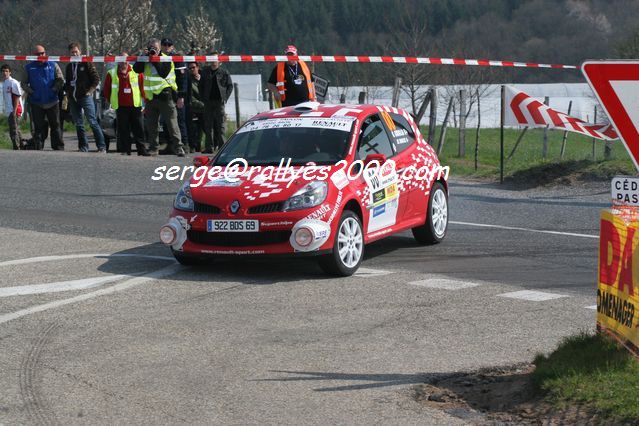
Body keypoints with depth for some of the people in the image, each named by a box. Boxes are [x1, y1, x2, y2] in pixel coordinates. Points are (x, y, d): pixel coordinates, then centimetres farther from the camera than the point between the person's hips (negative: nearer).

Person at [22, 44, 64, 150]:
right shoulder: (29, 67, 7)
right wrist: (31, 92, -4)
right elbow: (24, 83, 9)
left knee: (55, 125, 2)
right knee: (39, 127, 1)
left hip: (52, 101, 0)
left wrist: (54, 90, -4)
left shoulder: (53, 65, 6)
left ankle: (58, 147, 6)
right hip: (36, 103, 0)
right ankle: (38, 148, 4)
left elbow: (60, 80, 6)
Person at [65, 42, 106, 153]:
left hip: (85, 97, -6)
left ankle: (102, 146, -12)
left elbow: (96, 79, -3)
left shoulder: (87, 63, -1)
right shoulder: (69, 66, 16)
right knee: (78, 124, 5)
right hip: (73, 98, 6)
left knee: (93, 122, -11)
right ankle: (83, 146, 10)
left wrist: (90, 91, -8)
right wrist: (68, 93, 13)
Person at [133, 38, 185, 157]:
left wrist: (155, 60, -17)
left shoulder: (166, 59, -2)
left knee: (171, 123, -8)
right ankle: (153, 148, 15)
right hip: (150, 97, 5)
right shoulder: (145, 60, 12)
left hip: (164, 96, -5)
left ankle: (178, 147, -7)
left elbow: (163, 73, -17)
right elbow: (136, 69, -1)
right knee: (152, 124, 8)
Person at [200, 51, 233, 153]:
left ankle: (222, 146, 2)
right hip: (208, 102, 2)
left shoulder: (224, 72, 4)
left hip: (219, 102, -2)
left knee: (220, 125, -1)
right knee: (208, 125, 1)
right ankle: (209, 147, 3)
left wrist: (225, 98, -2)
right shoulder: (206, 72, 11)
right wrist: (204, 98, 5)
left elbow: (230, 86, 7)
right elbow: (201, 86, 17)